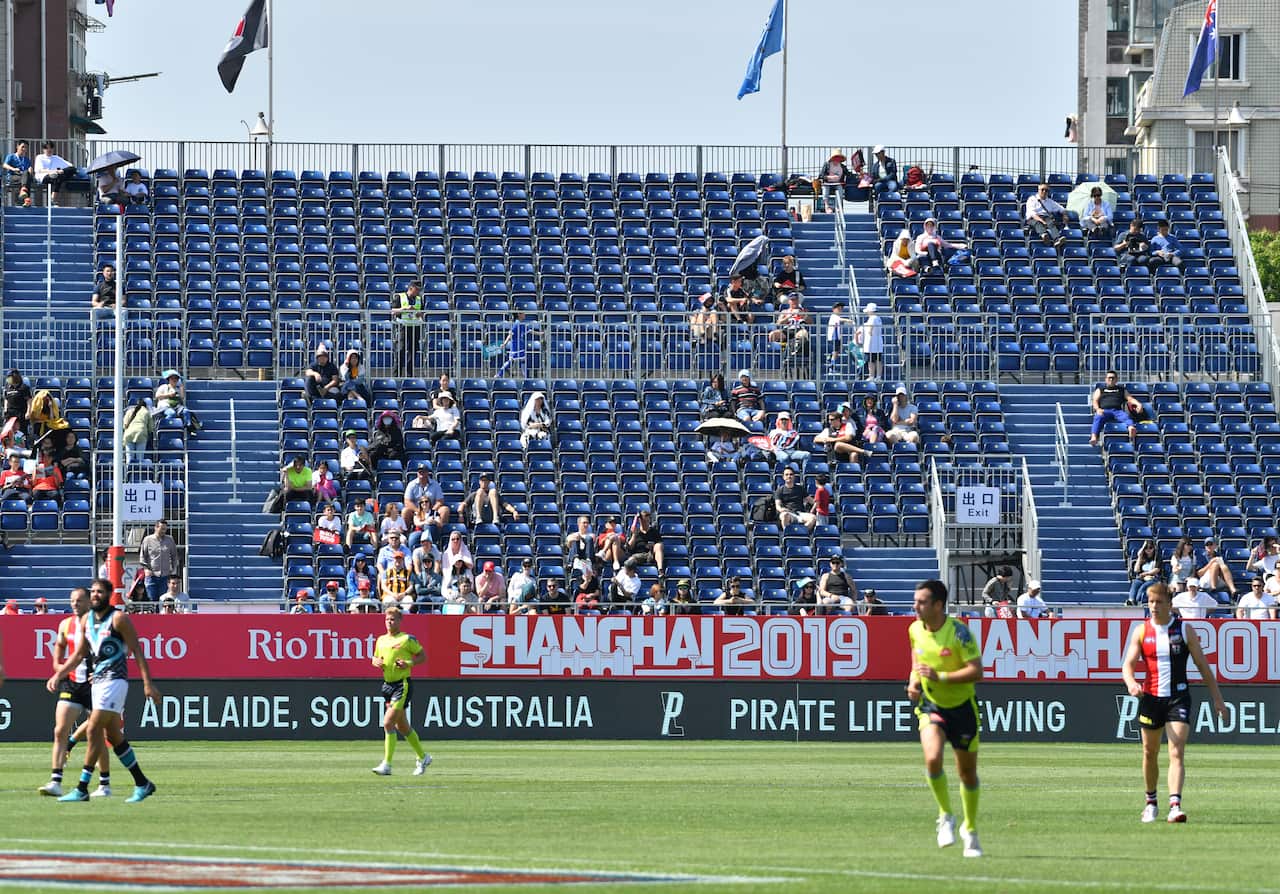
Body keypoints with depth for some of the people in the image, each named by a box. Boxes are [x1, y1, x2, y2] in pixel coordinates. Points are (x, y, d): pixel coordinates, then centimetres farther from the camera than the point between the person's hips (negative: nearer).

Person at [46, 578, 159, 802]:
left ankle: (82, 789, -13)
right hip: (97, 680, 8)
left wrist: (148, 684, -15)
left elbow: (137, 651, -10)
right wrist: (58, 675, 12)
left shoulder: (118, 619, -8)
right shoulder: (86, 620, 13)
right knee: (112, 735, 9)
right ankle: (142, 784, 18)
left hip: (114, 679, -8)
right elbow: (79, 654, 22)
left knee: (94, 730, -14)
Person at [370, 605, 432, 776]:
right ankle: (422, 757, 33)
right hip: (387, 684, 8)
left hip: (403, 684, -8)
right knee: (402, 726, 15)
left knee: (388, 722, -17)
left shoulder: (408, 639, -6)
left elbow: (423, 656, -1)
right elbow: (375, 658, 24)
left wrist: (409, 663, -17)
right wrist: (377, 662, 0)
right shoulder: (381, 640, 12)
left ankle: (386, 765, -16)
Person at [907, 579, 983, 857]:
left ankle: (970, 829, 29)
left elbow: (976, 671, -23)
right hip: (931, 706, 2)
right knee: (933, 758, -24)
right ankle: (946, 816, -3)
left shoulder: (958, 631, -19)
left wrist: (940, 677, -30)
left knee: (967, 772, 8)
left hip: (962, 707, -2)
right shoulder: (915, 630, -3)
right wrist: (914, 682, -3)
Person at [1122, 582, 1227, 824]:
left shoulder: (1184, 630, 0)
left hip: (1178, 697, -2)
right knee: (1149, 754, 12)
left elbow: (1203, 666, 4)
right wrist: (1131, 683, -26)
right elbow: (1128, 664, -2)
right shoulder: (1141, 632, 3)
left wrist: (1217, 699, 3)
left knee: (1176, 753, -15)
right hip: (1150, 697, 2)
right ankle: (1151, 802, 31)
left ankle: (1175, 805, -25)